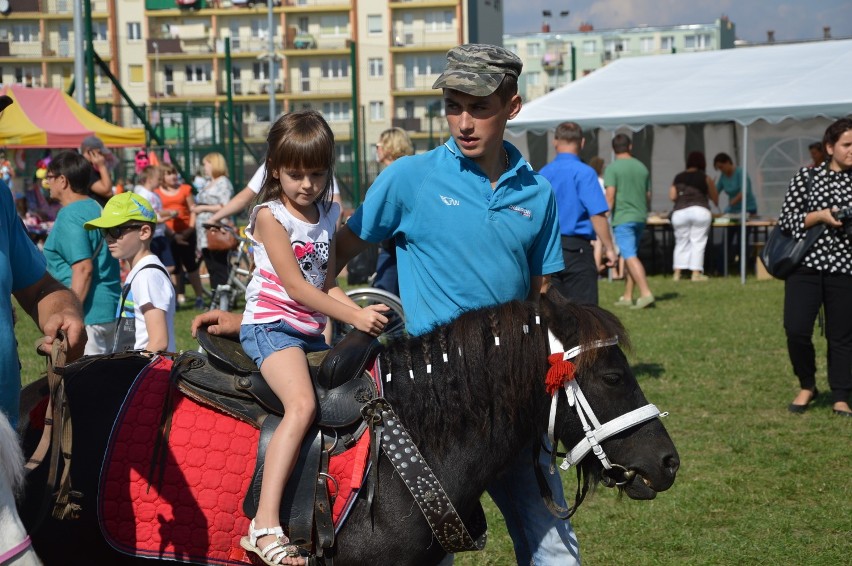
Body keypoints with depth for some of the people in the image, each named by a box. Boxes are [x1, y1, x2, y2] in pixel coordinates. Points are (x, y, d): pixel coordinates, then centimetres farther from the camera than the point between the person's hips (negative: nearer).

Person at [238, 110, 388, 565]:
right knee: (302, 404, -30)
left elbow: (327, 284, 14)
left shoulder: (328, 215, 12)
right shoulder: (270, 216, -8)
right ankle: (265, 526, -37)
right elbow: (296, 287, -14)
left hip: (312, 331, 8)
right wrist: (354, 317, -17)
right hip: (271, 326, -8)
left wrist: (361, 310, -5)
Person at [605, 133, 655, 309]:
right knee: (630, 256, 14)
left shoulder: (613, 168, -7)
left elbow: (610, 195, -15)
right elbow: (648, 196, 17)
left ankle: (646, 293, -23)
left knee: (631, 257, -11)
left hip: (622, 217, -6)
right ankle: (627, 297, 17)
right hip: (640, 217, 6)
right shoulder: (642, 168, 11)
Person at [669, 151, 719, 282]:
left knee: (681, 243, 10)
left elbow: (672, 196, 5)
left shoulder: (678, 178, 13)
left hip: (680, 212, 2)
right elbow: (715, 198, 12)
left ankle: (677, 273, 6)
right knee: (698, 242, 2)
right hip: (700, 211, -2)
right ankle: (696, 273, -1)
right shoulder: (705, 178, 6)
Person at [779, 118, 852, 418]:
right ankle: (807, 386, 15)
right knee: (796, 330, -8)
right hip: (806, 265, -1)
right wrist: (820, 216, -12)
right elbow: (786, 220, 2)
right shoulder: (806, 177, 4)